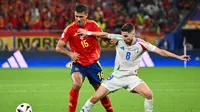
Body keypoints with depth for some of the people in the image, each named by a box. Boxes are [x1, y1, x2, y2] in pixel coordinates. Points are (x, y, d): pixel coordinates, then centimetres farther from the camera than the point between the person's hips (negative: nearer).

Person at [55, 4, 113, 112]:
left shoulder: (92, 25, -5)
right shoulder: (70, 28, -10)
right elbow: (58, 47, -10)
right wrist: (70, 53, -27)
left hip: (93, 63, 2)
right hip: (78, 63, -2)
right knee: (77, 85, -28)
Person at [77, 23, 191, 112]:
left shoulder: (141, 44, -15)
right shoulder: (119, 39, -12)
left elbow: (160, 51, -15)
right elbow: (105, 34, 0)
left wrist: (178, 57, -21)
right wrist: (88, 33, 4)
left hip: (131, 77, -1)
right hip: (117, 76, 1)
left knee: (148, 94, -25)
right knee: (95, 97, -5)